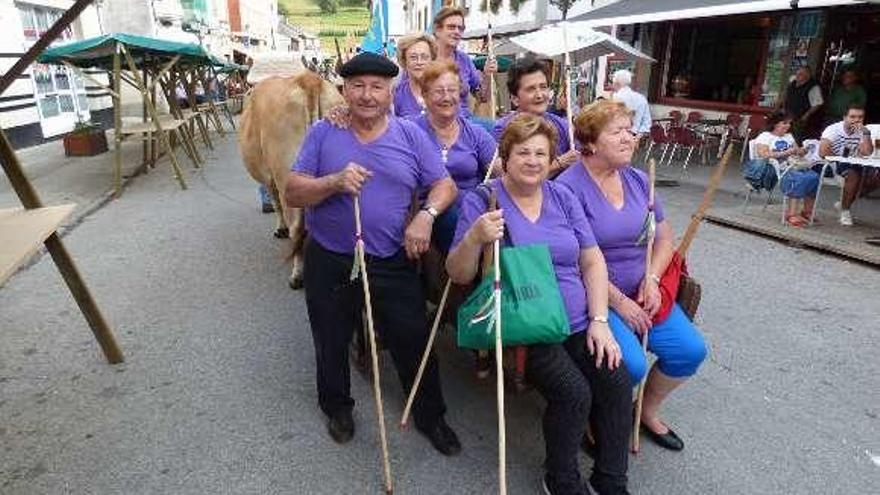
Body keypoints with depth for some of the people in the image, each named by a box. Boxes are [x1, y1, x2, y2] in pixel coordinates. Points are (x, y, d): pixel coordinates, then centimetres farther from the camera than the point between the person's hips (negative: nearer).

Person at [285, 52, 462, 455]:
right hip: (330, 263, 1)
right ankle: (337, 407, 47)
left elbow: (445, 185, 1)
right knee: (331, 345, 19)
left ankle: (430, 416, 34)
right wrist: (335, 182, -24)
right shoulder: (323, 133, -2)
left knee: (414, 344, 10)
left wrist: (426, 215, -19)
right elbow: (292, 194, -6)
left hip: (394, 264, 0)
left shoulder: (410, 135, 0)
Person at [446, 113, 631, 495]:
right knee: (574, 392, -22)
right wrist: (475, 238, -26)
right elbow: (458, 275, -7)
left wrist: (599, 321, -1)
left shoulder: (563, 198, 9)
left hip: (578, 323, 5)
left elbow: (593, 262, 9)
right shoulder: (481, 202, -4)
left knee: (617, 382, -14)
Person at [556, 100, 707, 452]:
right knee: (630, 365, -24)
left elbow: (663, 237, 14)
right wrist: (617, 301, -16)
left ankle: (647, 410, 23)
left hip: (640, 291, 7)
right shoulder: (569, 186, -14)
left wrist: (652, 279, -3)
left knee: (691, 350, -5)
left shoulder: (637, 179, 8)